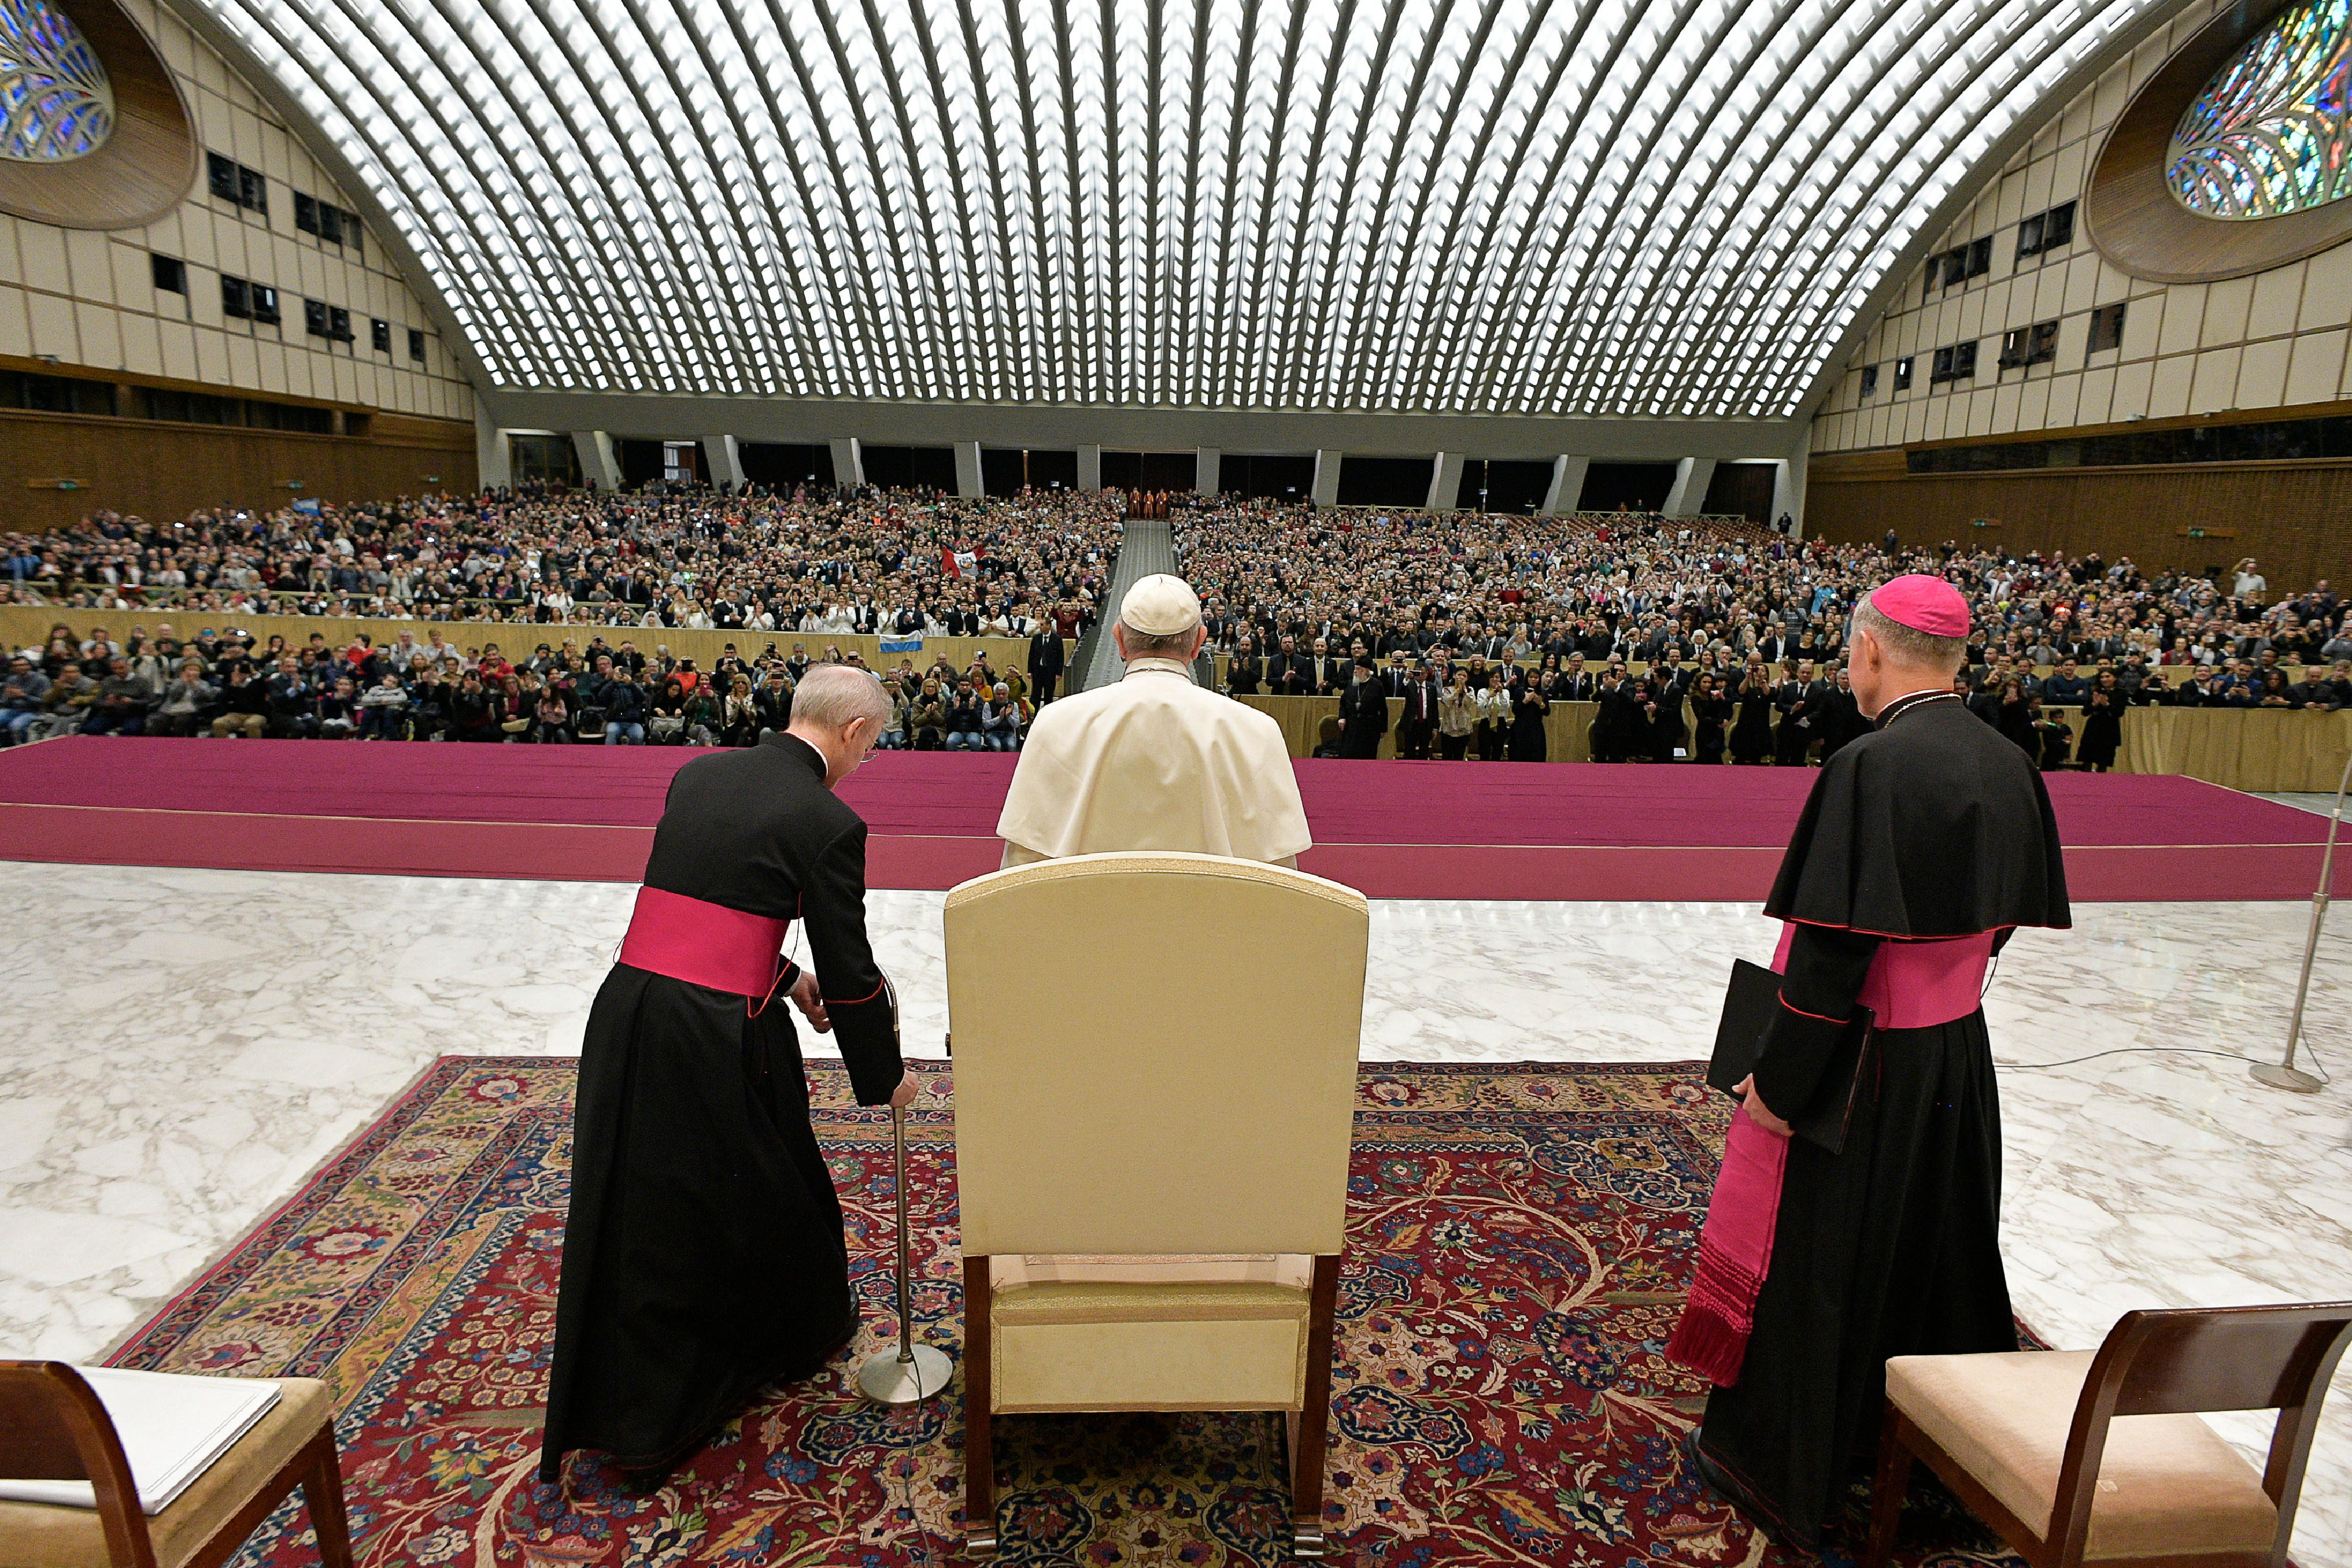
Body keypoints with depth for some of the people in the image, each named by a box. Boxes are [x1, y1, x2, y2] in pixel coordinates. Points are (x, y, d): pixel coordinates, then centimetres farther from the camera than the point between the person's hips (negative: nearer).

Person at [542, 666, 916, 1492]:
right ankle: (801, 1330, 47)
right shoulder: (828, 821, -12)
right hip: (716, 1039, -6)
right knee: (766, 1187, 19)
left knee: (635, 1208, 20)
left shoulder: (697, 774, 9)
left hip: (624, 1012, 7)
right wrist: (886, 1075, 7)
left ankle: (636, 1425, 41)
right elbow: (850, 968, -7)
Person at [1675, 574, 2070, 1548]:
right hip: (1959, 1056, 8)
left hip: (1860, 1067, -8)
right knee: (1931, 1246, 24)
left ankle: (1771, 1462, 28)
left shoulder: (1872, 766, -24)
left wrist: (1776, 1080, -18)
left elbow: (1833, 948, -26)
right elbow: (2010, 916, 10)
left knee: (1811, 1257, 9)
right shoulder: (2009, 767, 1)